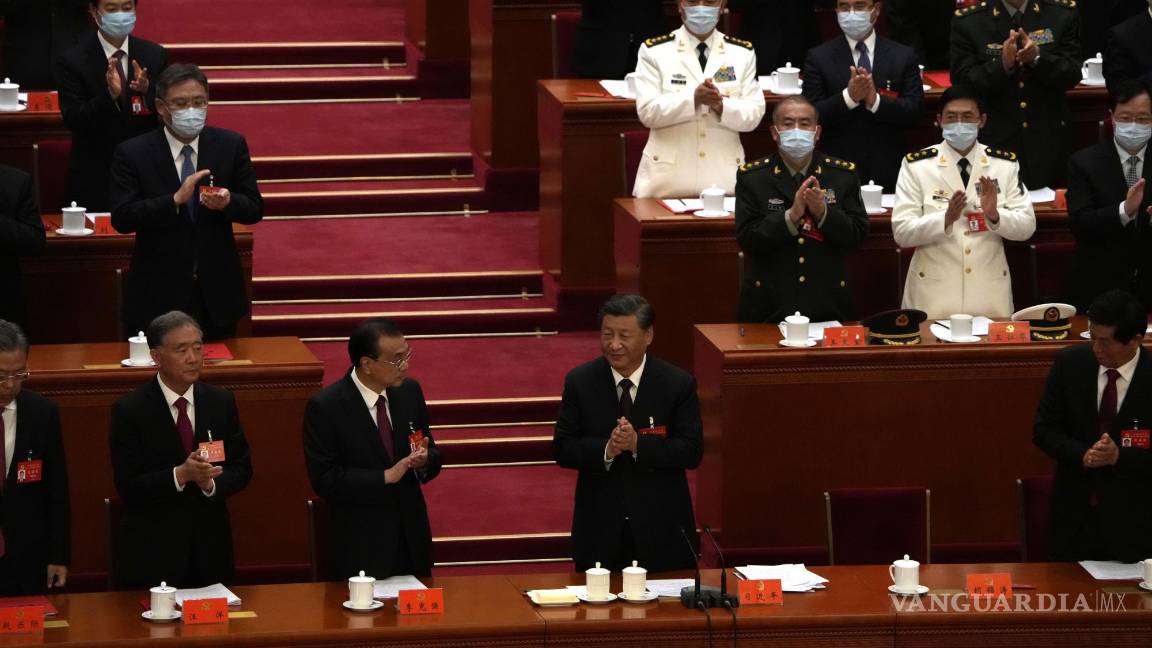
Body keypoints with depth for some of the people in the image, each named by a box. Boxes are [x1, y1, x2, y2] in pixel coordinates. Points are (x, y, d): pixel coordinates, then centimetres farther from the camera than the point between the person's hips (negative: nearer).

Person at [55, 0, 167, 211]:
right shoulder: (72, 61, -5)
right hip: (95, 180, -2)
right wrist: (110, 95, -28)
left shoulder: (155, 55, 4)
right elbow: (73, 121, -13)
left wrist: (147, 90, -21)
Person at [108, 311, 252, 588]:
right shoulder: (129, 410, -9)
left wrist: (212, 483, -14)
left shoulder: (221, 402, 3)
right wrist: (180, 475, -26)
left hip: (211, 550, 4)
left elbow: (242, 469, 7)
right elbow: (127, 487, -13)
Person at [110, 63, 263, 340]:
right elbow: (122, 219, -13)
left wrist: (227, 202, -20)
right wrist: (176, 200, -25)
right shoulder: (132, 154, -5)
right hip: (158, 295, -2)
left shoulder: (231, 145, 2)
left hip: (217, 295, 2)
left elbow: (254, 209, 3)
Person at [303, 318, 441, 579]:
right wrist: (386, 477, -22)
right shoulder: (324, 407, -13)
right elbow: (324, 479, -16)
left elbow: (432, 455, 11)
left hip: (412, 538, 5)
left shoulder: (410, 391, 2)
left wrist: (425, 461, -13)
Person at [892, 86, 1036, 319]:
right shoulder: (916, 166, -3)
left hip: (989, 293, 2)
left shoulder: (1005, 164, 3)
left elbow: (1027, 226, -1)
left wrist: (994, 215, -22)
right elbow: (901, 232, -9)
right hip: (934, 291, -2)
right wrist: (945, 219, -26)